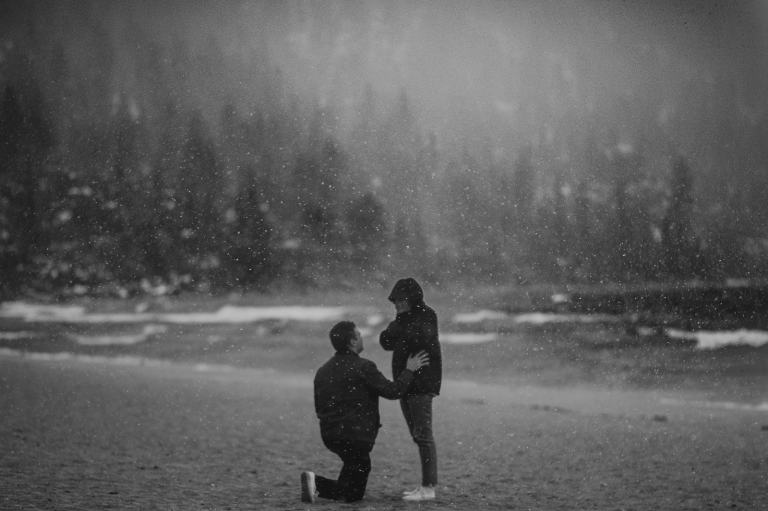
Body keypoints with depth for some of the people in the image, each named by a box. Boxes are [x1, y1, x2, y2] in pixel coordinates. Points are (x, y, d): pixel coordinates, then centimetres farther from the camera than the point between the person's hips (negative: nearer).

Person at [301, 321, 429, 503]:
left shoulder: (322, 371, 9)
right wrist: (409, 370, 1)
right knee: (354, 494, 1)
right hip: (356, 436, -8)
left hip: (328, 435, 8)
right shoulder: (363, 367, -13)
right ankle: (318, 483, -21)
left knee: (362, 466, 32)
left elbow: (319, 408, 16)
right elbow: (392, 391, -11)